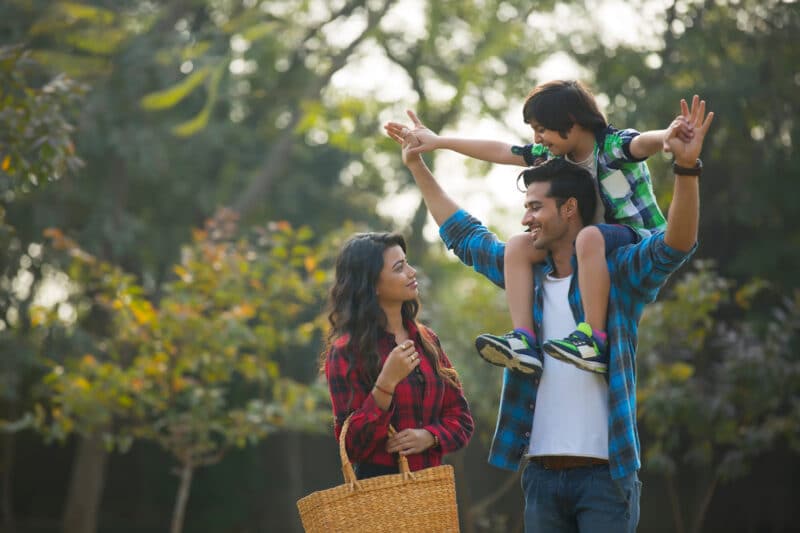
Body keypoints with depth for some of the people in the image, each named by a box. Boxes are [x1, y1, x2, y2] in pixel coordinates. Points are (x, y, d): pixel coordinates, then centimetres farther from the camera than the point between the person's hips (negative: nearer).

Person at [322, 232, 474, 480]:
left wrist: (429, 436, -8)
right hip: (377, 485, -4)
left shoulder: (426, 340, 11)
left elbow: (460, 418, 12)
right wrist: (387, 383, -19)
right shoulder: (345, 352, -5)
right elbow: (352, 445, -9)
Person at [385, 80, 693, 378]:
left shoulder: (613, 146, -17)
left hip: (638, 238, -8)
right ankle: (524, 341, -22)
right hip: (591, 242, 8)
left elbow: (644, 142, -39)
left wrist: (668, 137, -63)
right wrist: (438, 141, 16)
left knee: (589, 236, -39)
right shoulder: (553, 155, 6)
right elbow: (500, 152, 12)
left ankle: (595, 342, -38)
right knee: (519, 245, -6)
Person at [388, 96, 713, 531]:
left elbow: (675, 244, -18)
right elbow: (463, 234, 27)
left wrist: (686, 166, -32)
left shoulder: (619, 273, -2)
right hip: (541, 474, 6)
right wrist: (418, 168, 31)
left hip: (605, 472, -6)